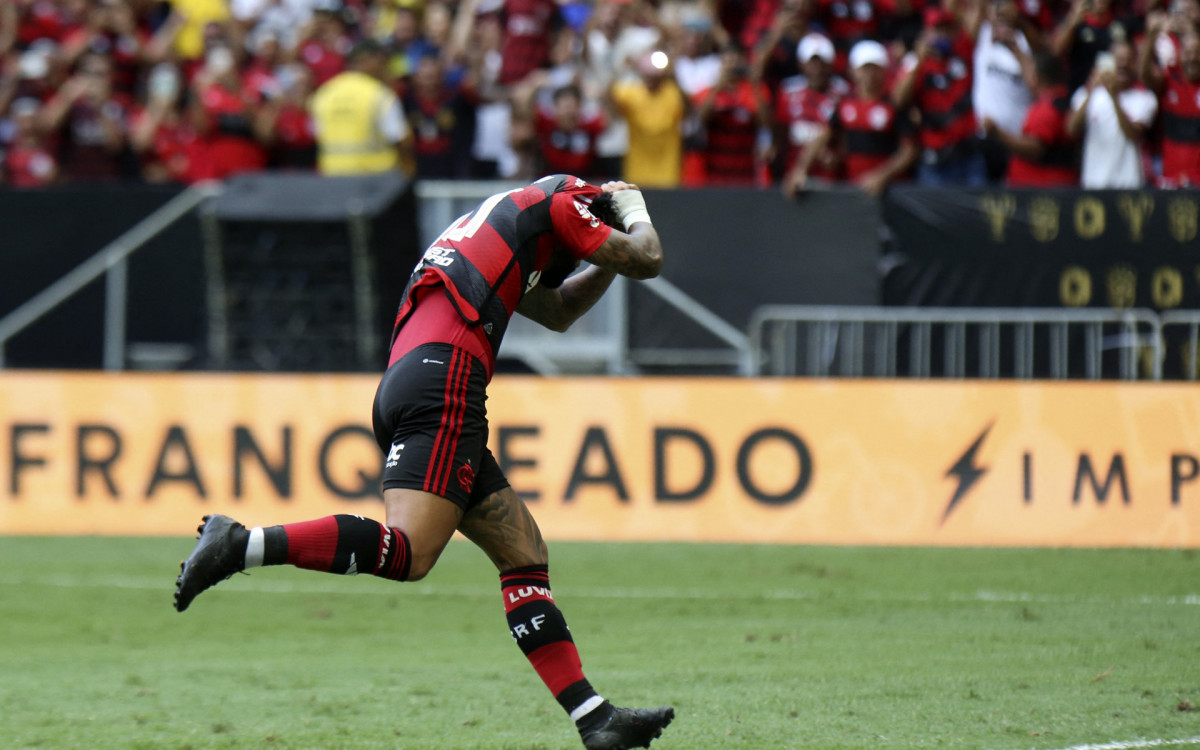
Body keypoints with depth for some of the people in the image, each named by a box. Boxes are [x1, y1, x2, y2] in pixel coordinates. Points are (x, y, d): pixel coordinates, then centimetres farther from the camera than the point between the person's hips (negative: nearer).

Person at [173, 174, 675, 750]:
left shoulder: (491, 225, 37)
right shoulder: (553, 203, 13)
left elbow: (557, 311, 49)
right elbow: (644, 261, 14)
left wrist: (607, 266, 45)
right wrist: (634, 211, 34)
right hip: (444, 381, -9)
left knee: (525, 556, 7)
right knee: (407, 554, -23)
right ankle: (239, 545, -30)